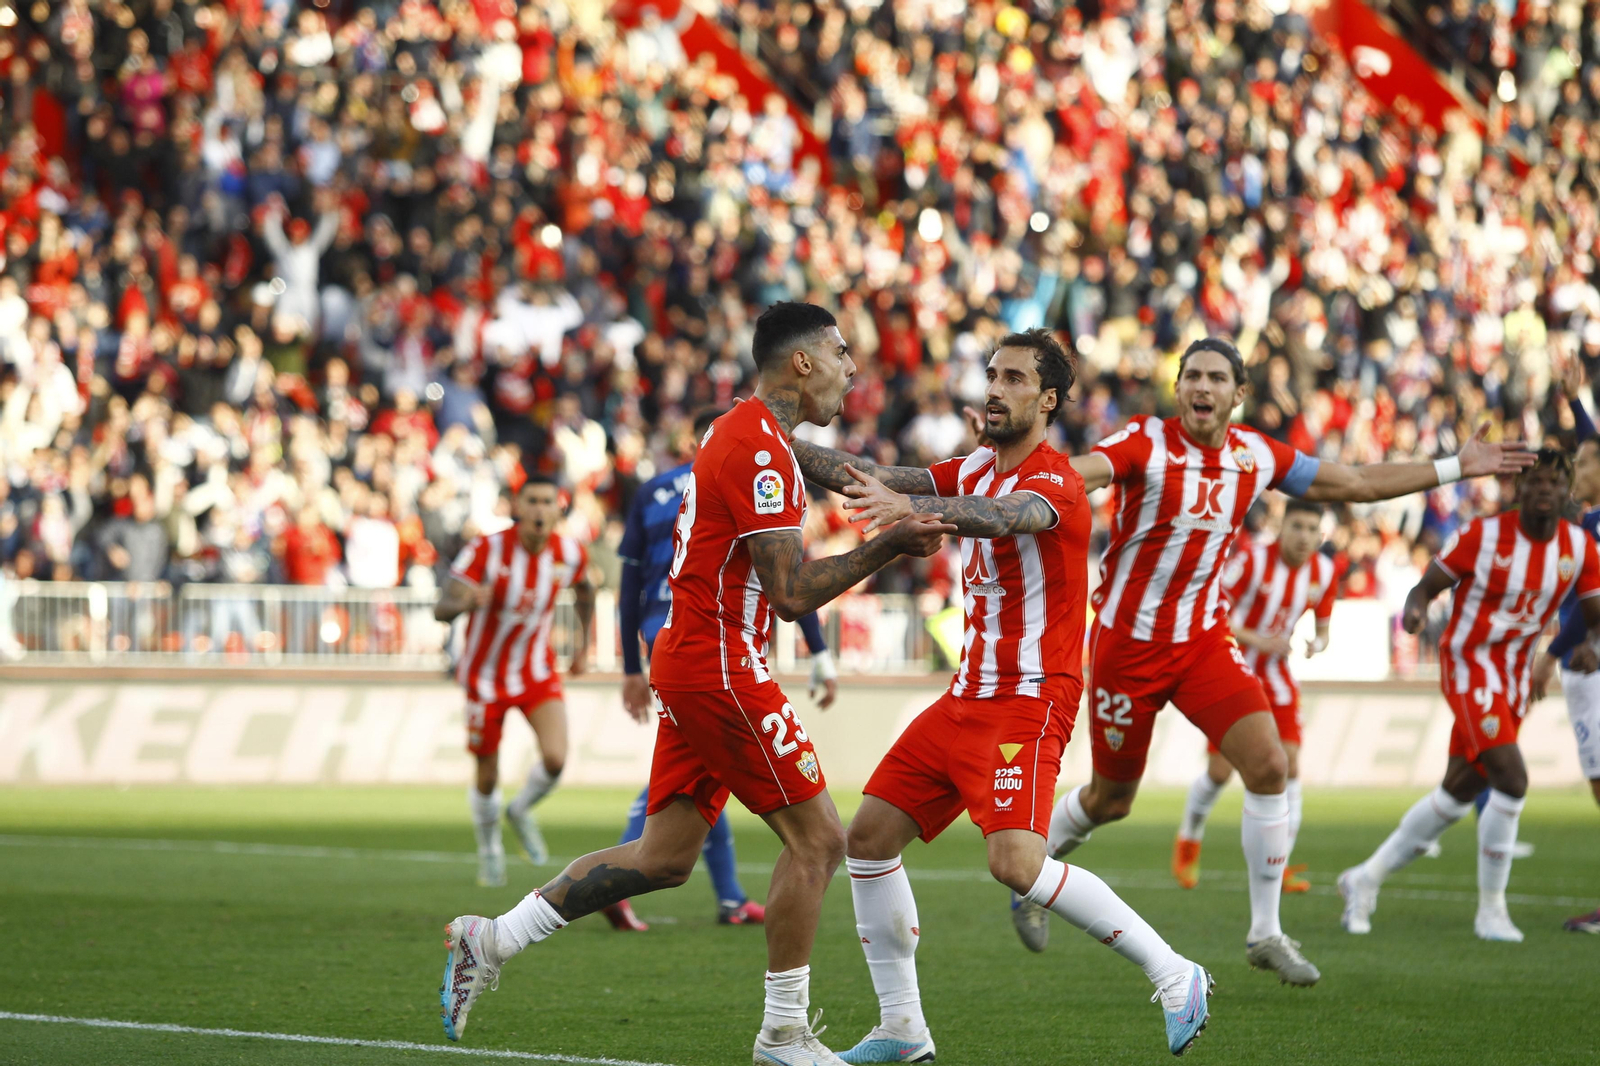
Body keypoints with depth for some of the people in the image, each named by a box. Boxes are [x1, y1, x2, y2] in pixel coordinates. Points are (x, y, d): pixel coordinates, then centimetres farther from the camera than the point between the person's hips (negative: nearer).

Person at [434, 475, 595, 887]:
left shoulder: (570, 554, -11)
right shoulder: (487, 549, -22)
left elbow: (584, 589, 15)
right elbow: (441, 609, -28)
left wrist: (583, 644, 14)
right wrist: (466, 602, -50)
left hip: (539, 673, 2)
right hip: (486, 674, -2)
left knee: (555, 759, -18)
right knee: (488, 776, 5)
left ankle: (521, 811, 15)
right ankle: (489, 846, 34)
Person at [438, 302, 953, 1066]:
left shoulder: (736, 432, 16)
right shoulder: (761, 451, -17)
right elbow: (792, 593, -21)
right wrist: (888, 546, -15)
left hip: (688, 658, 10)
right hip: (721, 667, -10)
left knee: (664, 856, 13)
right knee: (816, 839, -4)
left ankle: (492, 941, 13)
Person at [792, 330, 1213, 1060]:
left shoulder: (1055, 484, -16)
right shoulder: (975, 471, 12)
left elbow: (1003, 514, -38)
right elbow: (877, 482, 9)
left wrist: (911, 506, -56)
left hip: (1029, 702, -9)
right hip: (967, 698, 9)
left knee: (1016, 863, -25)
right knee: (868, 838, 5)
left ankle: (1175, 977, -12)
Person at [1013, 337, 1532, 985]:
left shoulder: (1256, 455, 0)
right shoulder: (1145, 443, -15)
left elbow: (1355, 483, 12)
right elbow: (1079, 473, -34)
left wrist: (1456, 467, 13)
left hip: (1204, 640, 4)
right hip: (1128, 643, -4)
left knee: (1269, 766, -13)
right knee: (1110, 798, 7)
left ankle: (1265, 934, -1)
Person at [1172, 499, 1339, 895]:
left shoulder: (1324, 572, -4)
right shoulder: (1253, 561, -19)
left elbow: (1323, 629, 9)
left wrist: (1317, 644, -14)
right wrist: (1255, 639, -28)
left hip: (1276, 676, 4)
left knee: (1288, 764, -11)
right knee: (1221, 770, -6)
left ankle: (1279, 866, -5)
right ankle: (1188, 840, 23)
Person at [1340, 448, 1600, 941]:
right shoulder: (1484, 535, -13)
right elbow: (1427, 585, -7)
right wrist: (1415, 608, -31)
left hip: (1515, 677, 6)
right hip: (1468, 665, -6)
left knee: (1458, 793, 10)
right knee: (1511, 779, -20)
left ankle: (1366, 878, 25)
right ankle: (1491, 910, -8)